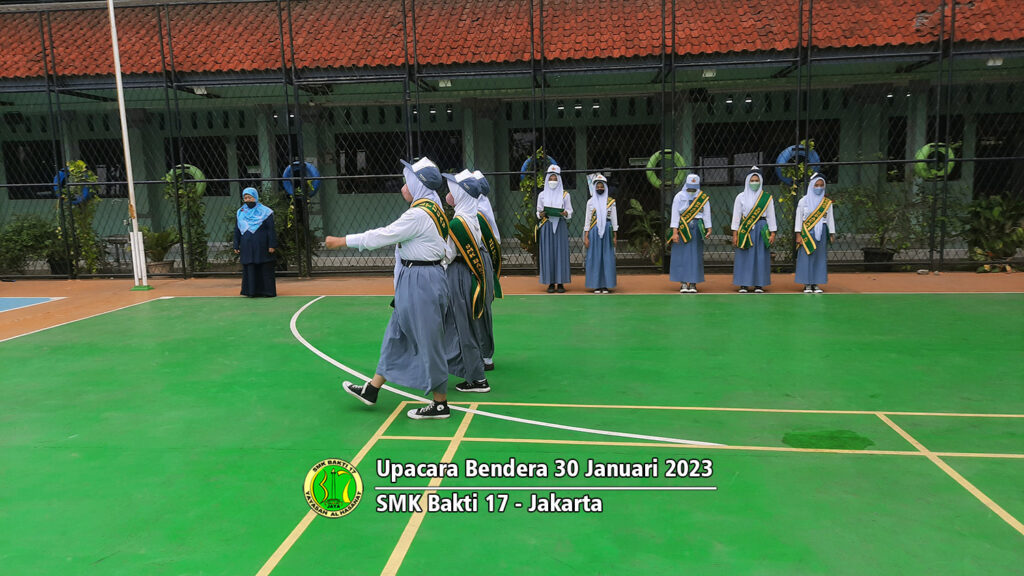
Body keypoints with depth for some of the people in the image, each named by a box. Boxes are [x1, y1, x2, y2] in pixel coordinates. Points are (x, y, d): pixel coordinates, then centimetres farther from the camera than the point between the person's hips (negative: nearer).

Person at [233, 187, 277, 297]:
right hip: (247, 246, 3)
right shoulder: (240, 213, 12)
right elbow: (237, 230, 15)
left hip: (262, 246, -3)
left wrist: (272, 245, -10)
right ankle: (251, 291, 8)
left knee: (265, 268, -2)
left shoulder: (264, 211, 0)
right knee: (249, 268, 2)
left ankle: (268, 291, 5)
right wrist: (236, 246, 10)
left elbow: (271, 230, -3)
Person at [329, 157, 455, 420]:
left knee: (428, 341, 0)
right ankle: (371, 390, 28)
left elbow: (382, 236, -16)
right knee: (397, 335, 16)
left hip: (420, 281, -10)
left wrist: (343, 241, -8)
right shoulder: (432, 209, 11)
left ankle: (440, 404, 12)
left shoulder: (418, 214, -19)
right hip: (416, 279, 10)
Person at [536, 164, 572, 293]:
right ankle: (551, 283, 2)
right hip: (546, 227, 1)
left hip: (560, 226, -1)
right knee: (548, 253, -2)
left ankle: (560, 283, 1)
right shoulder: (542, 195, 10)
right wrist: (541, 214, -10)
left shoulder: (565, 194, 7)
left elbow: (570, 211, 7)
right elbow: (538, 211, 12)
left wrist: (565, 213, -15)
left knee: (561, 252, -3)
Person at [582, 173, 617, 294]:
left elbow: (614, 218, 7)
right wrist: (586, 236, -1)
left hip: (607, 231, 0)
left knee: (607, 257, 0)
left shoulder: (611, 201, 6)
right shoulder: (590, 202, 6)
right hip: (594, 232, 0)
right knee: (595, 257, -1)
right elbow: (587, 219, 5)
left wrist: (615, 235, 2)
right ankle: (596, 285, 4)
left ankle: (606, 285, 5)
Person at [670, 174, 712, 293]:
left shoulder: (703, 198, 6)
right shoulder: (679, 196, 2)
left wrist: (709, 229, -8)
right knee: (682, 255, -2)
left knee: (695, 256, 0)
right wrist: (675, 232, -10)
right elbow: (675, 215, -3)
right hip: (682, 229, -1)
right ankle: (683, 284, 3)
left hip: (697, 229, 1)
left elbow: (707, 214, 4)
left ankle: (693, 284, 4)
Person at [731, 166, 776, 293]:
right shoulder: (741, 197, 5)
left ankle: (759, 284, 8)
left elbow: (771, 216, 7)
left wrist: (772, 233, -1)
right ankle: (743, 284, 4)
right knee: (744, 257, -1)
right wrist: (735, 234, -2)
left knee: (760, 256, 1)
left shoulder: (767, 197, 6)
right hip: (745, 230, 0)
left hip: (761, 230, 1)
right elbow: (736, 216, 4)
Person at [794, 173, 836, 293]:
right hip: (807, 233, -2)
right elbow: (798, 218, 1)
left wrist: (832, 234, 5)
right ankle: (807, 284, 1)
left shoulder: (827, 202, 9)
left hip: (821, 233, 2)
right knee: (806, 257, -4)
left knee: (820, 258, 2)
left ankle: (816, 284, 7)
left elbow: (830, 219, 11)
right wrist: (798, 234, -6)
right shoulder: (804, 201, 2)